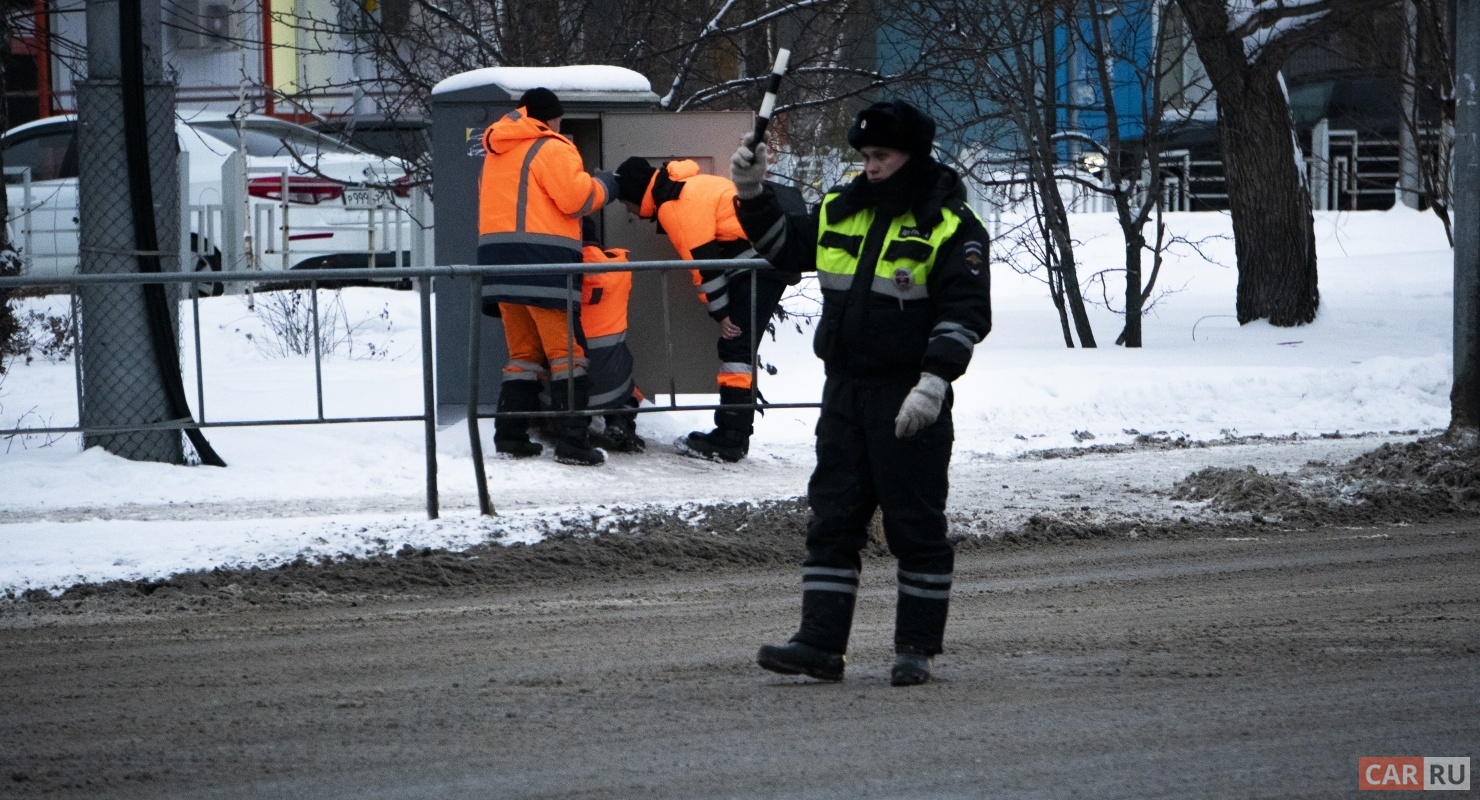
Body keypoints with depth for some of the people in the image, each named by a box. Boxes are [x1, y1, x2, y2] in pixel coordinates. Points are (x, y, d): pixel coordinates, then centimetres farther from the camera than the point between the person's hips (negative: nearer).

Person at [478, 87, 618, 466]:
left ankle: (510, 436, 11)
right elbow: (576, 197, -11)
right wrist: (604, 186, 5)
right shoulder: (550, 149, -5)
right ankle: (572, 442, -12)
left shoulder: (494, 154, 21)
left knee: (523, 352, 16)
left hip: (500, 263, 8)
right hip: (544, 263, -8)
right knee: (566, 351, -5)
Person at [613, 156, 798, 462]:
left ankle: (730, 439, -13)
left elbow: (703, 259, -16)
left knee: (735, 348, -10)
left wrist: (720, 312, -10)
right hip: (770, 256, 10)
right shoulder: (685, 186, 18)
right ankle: (734, 433, 15)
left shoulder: (674, 205, -13)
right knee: (738, 347, 12)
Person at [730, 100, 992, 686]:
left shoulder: (951, 227, -7)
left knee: (915, 523, 0)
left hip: (910, 400, -6)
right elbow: (786, 247, 25)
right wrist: (751, 195, 11)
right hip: (844, 391, 6)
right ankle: (820, 643, 5)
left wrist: (933, 382, -24)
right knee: (832, 519, 4)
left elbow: (965, 313, -14)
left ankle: (916, 648, 7)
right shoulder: (841, 212, 11)